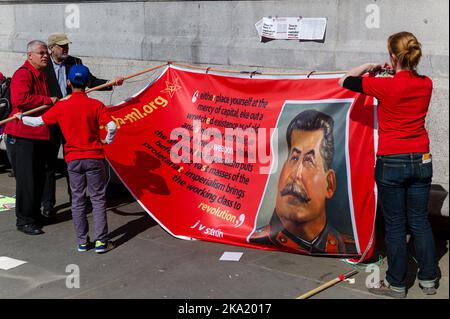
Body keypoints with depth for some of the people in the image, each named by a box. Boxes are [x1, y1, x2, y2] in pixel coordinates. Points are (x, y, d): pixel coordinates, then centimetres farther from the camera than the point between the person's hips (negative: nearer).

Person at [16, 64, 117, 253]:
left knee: (77, 200, 11)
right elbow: (112, 126, -15)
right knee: (98, 199, 5)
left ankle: (82, 242, 15)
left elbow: (39, 121, 2)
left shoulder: (61, 106, -3)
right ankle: (101, 241, 4)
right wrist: (107, 141, 5)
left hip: (73, 159, 2)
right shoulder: (95, 105, -8)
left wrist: (21, 117, 20)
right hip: (94, 157, -2)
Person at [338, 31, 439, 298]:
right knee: (420, 221, 16)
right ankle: (428, 279, 27)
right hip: (421, 161, 5)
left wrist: (369, 67, 7)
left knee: (395, 225, 7)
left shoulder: (385, 86, -16)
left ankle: (397, 285, 18)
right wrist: (396, 72, 21)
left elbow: (344, 81, -5)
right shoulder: (426, 84, 0)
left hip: (392, 164, -5)